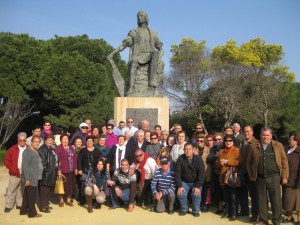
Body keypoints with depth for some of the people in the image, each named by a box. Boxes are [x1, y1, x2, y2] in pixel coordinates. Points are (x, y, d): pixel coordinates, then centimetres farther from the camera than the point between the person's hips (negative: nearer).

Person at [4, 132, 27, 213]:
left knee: (21, 190, 13)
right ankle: (8, 206, 11)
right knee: (11, 190, 3)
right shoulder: (12, 149, -2)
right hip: (15, 174, -1)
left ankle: (19, 204, 24)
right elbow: (6, 160, 1)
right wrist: (12, 169, -7)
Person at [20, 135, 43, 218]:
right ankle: (32, 213, 6)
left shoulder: (36, 151, 15)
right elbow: (25, 165, -18)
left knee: (27, 195, 16)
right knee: (31, 196, -2)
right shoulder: (28, 151, -13)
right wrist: (27, 179, -21)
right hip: (31, 178, -9)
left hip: (35, 178, 9)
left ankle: (23, 210, 25)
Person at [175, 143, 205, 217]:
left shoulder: (198, 158, -15)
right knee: (181, 194, -20)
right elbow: (177, 173, -12)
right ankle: (184, 209, 7)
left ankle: (196, 211, 2)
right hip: (184, 181, 1)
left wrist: (198, 186, -22)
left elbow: (202, 173, -17)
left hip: (196, 182, -1)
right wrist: (179, 186, -18)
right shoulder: (180, 159, -14)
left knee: (196, 194, -23)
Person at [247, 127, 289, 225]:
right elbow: (249, 162, 10)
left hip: (274, 177, -1)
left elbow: (284, 161, 3)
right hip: (259, 178, 1)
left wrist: (285, 176, -3)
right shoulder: (254, 147, 7)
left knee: (276, 200, 2)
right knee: (261, 200, 9)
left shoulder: (278, 145, 5)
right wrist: (251, 175, 5)